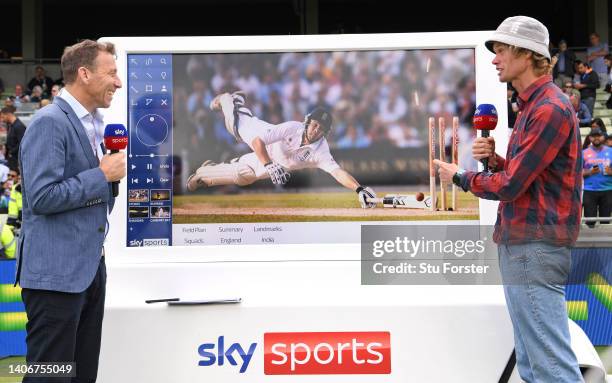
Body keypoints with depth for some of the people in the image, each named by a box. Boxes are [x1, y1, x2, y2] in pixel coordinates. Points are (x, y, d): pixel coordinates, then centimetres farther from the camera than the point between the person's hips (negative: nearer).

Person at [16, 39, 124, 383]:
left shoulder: (95, 123, 14)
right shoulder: (50, 123, -14)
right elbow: (42, 197, -21)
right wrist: (102, 174, -16)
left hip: (90, 266, 9)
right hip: (56, 270, -9)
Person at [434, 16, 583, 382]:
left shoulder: (549, 108, -15)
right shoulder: (534, 104, 18)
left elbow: (508, 186, -17)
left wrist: (460, 177, -1)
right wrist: (495, 159, 4)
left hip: (535, 247, -10)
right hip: (520, 244, 10)